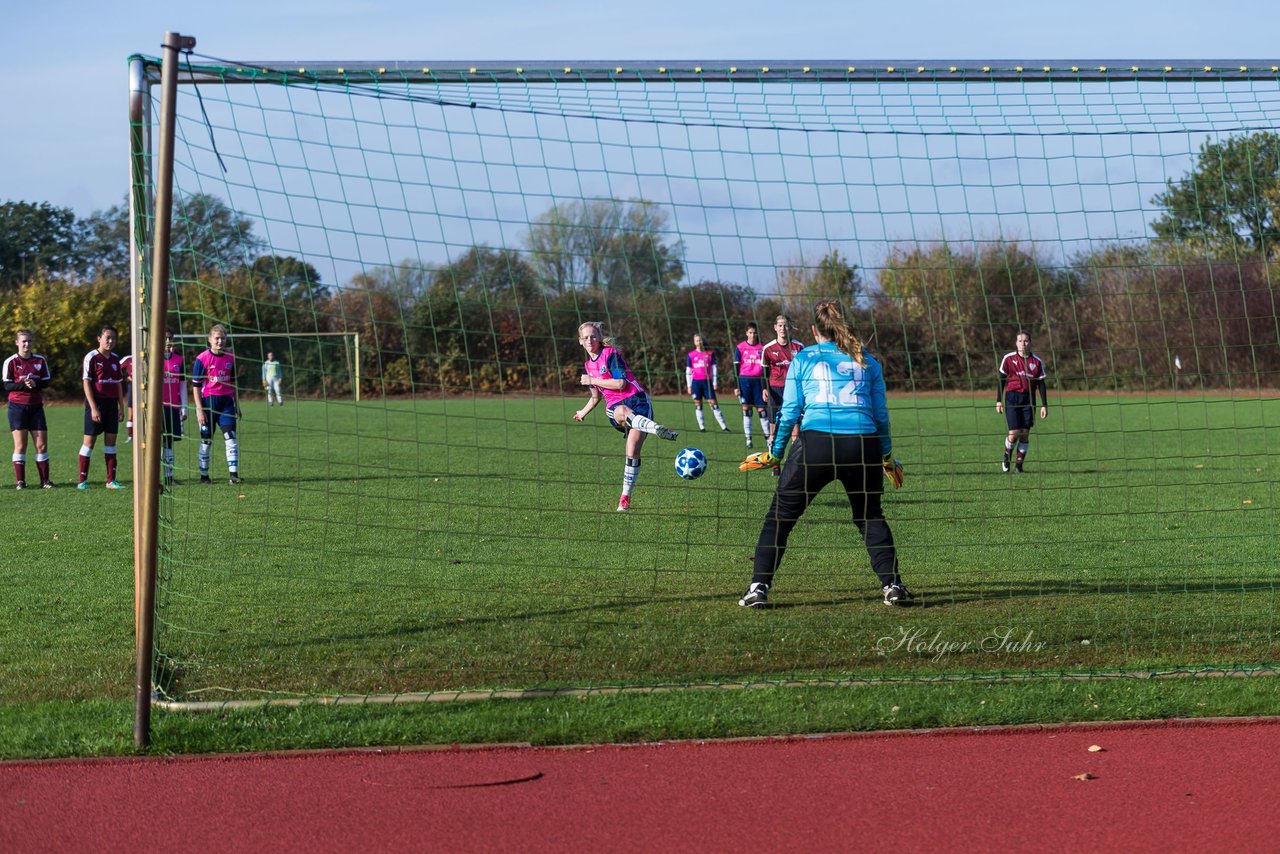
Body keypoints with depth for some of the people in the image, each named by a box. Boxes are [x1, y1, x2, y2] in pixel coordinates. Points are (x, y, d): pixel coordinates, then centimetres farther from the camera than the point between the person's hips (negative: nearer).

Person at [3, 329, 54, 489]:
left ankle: (45, 480, 8)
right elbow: (7, 386, -5)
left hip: (36, 407, 3)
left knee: (42, 445, 1)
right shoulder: (11, 362, -2)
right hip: (17, 406, -3)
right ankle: (20, 481, 2)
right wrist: (23, 384, -21)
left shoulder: (41, 360, 6)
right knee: (20, 445, -3)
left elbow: (46, 382, 6)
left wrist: (35, 384, -15)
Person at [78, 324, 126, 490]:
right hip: (96, 402, -6)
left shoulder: (115, 359, 11)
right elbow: (86, 383, -10)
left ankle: (111, 480, 8)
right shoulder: (91, 357, -7)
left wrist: (121, 406, 11)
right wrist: (93, 408, -15)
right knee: (89, 440, -3)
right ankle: (82, 480, 1)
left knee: (111, 439, 5)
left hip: (111, 403, 6)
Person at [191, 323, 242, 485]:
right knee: (206, 440, 5)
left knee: (230, 436, -9)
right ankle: (204, 475, 18)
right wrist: (199, 409, -11)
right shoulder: (202, 359, -8)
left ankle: (234, 474, -11)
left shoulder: (230, 358, 5)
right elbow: (196, 386, -7)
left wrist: (236, 404, 16)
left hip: (226, 401, 3)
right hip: (208, 401, -3)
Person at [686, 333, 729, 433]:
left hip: (707, 381, -1)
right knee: (698, 405, 0)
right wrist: (689, 385, 5)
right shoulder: (691, 355, 7)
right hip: (696, 382, 1)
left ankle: (723, 427, -5)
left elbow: (714, 368, 6)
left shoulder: (710, 353, 5)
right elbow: (688, 371, 9)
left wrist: (715, 383, 1)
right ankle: (702, 427, 5)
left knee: (714, 403, -5)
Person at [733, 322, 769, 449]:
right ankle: (748, 439, 3)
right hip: (744, 380, -1)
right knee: (746, 410, 0)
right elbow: (736, 367, 4)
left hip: (758, 381, 1)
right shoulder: (740, 347, 4)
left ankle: (768, 437, 4)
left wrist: (765, 387, 3)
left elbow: (765, 369, 8)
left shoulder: (762, 348, 6)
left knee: (762, 409, -1)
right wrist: (736, 386, -3)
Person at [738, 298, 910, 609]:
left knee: (780, 515, 9)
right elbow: (881, 414, 17)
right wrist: (887, 456, 28)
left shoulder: (803, 359, 11)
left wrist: (774, 454, 18)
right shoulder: (866, 360, 16)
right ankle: (892, 585, 14)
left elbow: (789, 412, 9)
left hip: (815, 443, -2)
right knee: (870, 516, 22)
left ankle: (758, 588, 1)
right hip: (863, 444, 2)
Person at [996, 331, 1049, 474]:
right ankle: (1006, 457, 19)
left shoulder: (1037, 361, 3)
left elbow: (1041, 383, 6)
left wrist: (1044, 405, 1)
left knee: (1025, 434, -1)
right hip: (1012, 397, -2)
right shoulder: (1009, 358, 0)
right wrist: (999, 401, -1)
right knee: (1014, 433, -9)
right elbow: (1001, 379, 4)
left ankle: (1019, 465, 10)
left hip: (1029, 400, 2)